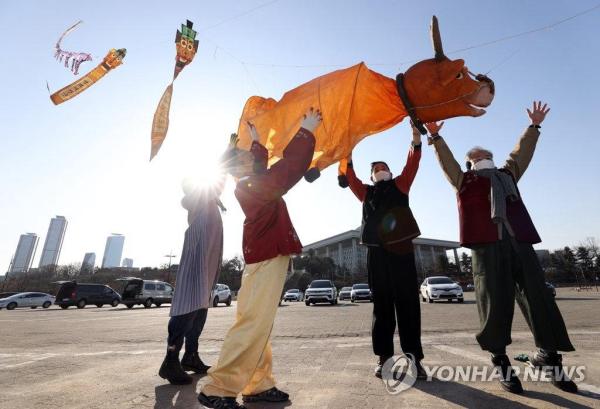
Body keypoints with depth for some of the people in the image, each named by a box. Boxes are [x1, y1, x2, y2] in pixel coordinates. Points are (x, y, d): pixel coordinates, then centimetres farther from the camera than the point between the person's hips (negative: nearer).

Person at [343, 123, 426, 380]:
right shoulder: (366, 192, 21)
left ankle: (414, 358, 10)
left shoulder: (399, 185, 17)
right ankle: (384, 358, 14)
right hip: (376, 252, 2)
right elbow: (351, 179, 9)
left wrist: (416, 141, -10)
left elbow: (412, 166, 3)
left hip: (401, 249, -1)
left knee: (407, 304, 1)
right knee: (382, 305, 6)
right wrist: (348, 158, -2)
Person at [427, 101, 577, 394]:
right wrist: (435, 136, 4)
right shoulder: (465, 180, 17)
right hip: (487, 245, -4)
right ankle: (501, 362, 10)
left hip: (520, 242, 4)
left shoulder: (507, 175, 30)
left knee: (538, 298, 3)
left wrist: (534, 126, 36)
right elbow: (446, 160, 11)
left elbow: (522, 152, 34)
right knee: (496, 302, -3)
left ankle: (549, 358, 19)